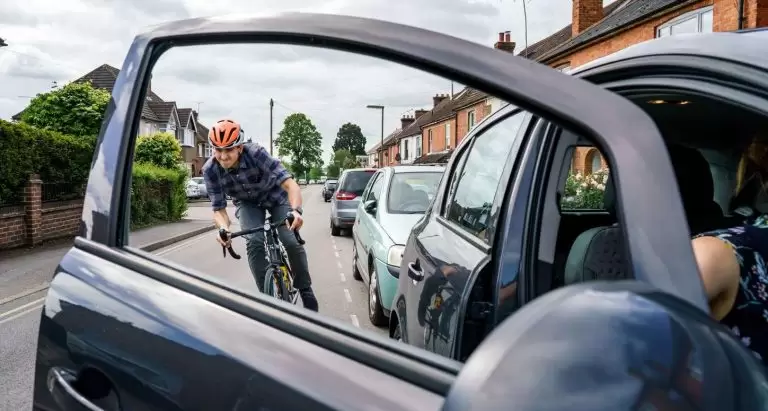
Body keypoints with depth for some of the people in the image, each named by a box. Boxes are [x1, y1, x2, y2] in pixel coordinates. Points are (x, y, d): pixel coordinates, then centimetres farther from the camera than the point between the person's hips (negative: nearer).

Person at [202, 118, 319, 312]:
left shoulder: (256, 153, -36)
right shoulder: (210, 170, -27)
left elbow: (290, 183, -41)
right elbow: (218, 208, -22)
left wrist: (296, 210, -59)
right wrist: (224, 228, -44)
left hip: (275, 196, -2)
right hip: (248, 203, 2)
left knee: (292, 242, -16)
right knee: (254, 242, -23)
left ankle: (305, 289, 8)